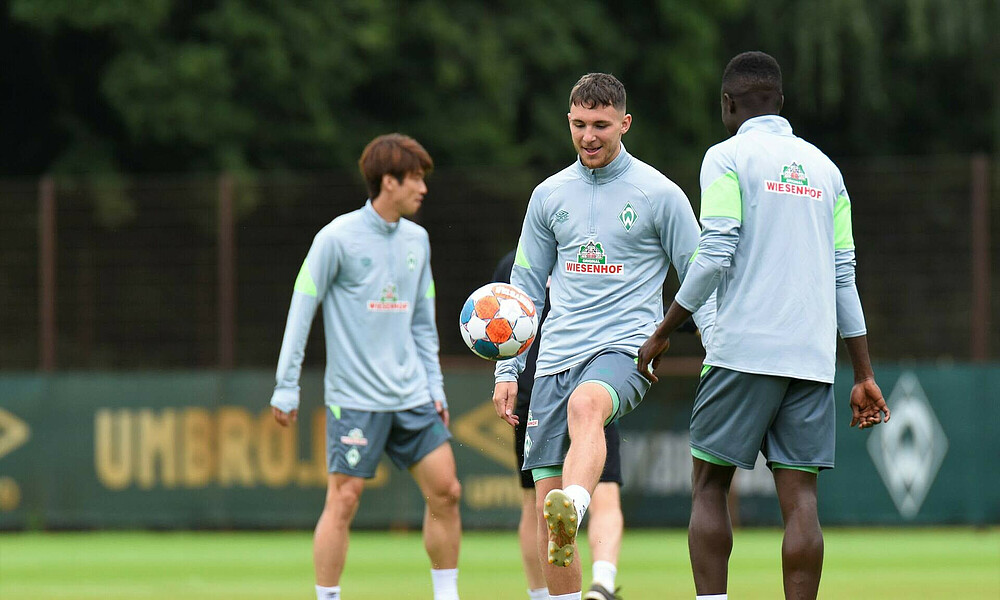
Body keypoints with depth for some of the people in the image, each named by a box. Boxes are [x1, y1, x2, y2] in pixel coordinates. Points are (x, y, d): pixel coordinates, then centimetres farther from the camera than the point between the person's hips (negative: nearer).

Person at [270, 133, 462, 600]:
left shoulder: (417, 240, 11)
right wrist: (286, 388, -8)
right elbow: (301, 311, -6)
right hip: (355, 398, -6)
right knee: (343, 499, -6)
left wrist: (434, 386, 13)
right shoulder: (338, 238, -8)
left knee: (445, 491, 1)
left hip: (411, 397, 6)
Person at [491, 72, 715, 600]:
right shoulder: (550, 195, 14)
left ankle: (571, 515, -63)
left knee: (585, 404, -40)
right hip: (557, 356, 5)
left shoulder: (659, 194, 3)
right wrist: (507, 370, 13)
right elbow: (525, 288, 19)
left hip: (626, 346, -5)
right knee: (545, 503, -3)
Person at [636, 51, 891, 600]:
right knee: (799, 497, 1)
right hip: (812, 358, 4)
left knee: (709, 486, 4)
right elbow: (843, 277, 15)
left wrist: (663, 332, -1)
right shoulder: (823, 168, 16)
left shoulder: (727, 158, -1)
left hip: (744, 349, -4)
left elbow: (715, 256, -11)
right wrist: (864, 375, 17)